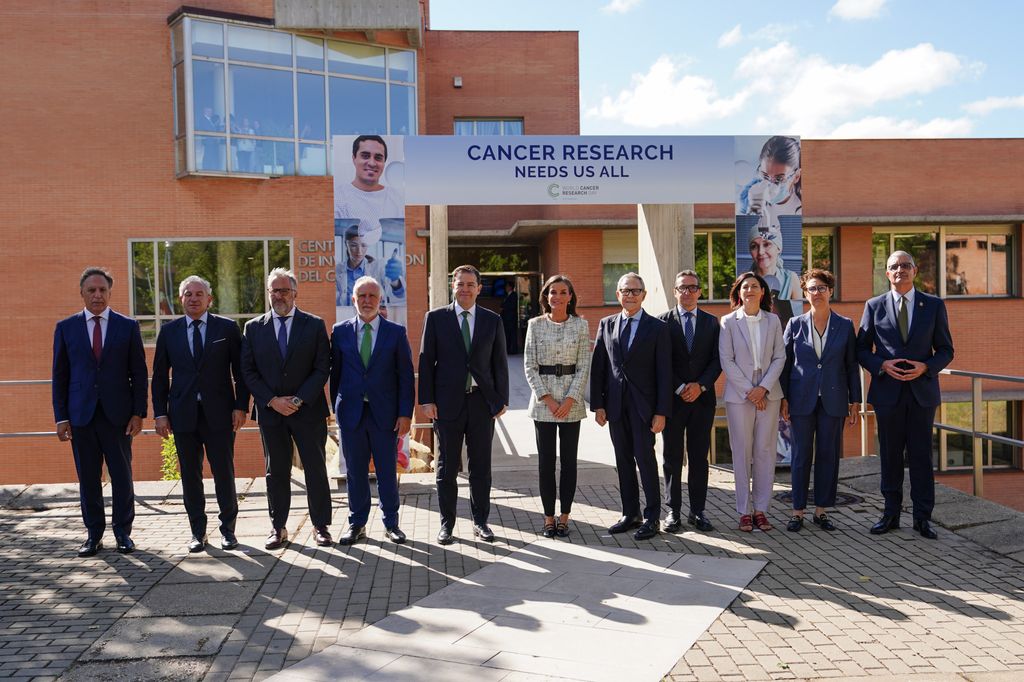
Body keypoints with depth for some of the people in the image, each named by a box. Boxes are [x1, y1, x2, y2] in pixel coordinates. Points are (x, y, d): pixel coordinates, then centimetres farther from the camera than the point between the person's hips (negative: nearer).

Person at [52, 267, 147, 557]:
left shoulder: (128, 326, 4)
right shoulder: (66, 327, 7)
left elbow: (139, 373, 3)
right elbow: (60, 376, 6)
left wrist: (138, 413, -4)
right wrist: (61, 417, 1)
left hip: (117, 414, -1)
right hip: (81, 414, 1)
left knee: (122, 476, 4)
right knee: (88, 478, 7)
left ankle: (123, 532, 16)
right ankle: (94, 534, 18)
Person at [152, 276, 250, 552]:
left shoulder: (227, 328, 3)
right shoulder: (169, 331, 8)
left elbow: (240, 371, 2)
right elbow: (160, 375, 9)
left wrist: (241, 406, -6)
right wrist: (160, 413, 2)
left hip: (219, 413, -2)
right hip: (183, 414, 2)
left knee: (224, 473, 3)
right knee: (190, 476, 7)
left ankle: (228, 529, 17)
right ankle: (198, 532, 19)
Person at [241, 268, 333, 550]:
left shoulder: (314, 325, 2)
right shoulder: (253, 328, 6)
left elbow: (322, 368, -3)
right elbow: (248, 371, 3)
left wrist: (299, 400, -12)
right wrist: (272, 401, -9)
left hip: (308, 410, -1)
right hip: (270, 411, 1)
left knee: (316, 469, 3)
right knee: (276, 472, 8)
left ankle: (320, 526, 13)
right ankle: (278, 528, 17)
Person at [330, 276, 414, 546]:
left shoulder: (396, 332, 1)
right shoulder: (340, 331, 5)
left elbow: (406, 375, -1)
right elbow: (335, 372, 8)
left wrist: (405, 413, -6)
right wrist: (336, 408, 5)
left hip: (385, 412, -1)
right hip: (351, 412, 1)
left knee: (387, 470, 7)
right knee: (355, 471, 9)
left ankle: (391, 523, 20)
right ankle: (357, 523, 22)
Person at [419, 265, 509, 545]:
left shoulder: (492, 320, 7)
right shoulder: (435, 318, 3)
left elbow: (499, 363, 8)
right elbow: (426, 361, 1)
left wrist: (502, 399, 3)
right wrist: (426, 400, -5)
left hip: (482, 401, 1)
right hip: (448, 402, -1)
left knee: (481, 466, 8)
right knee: (447, 466, 6)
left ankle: (480, 521, 20)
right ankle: (447, 523, 17)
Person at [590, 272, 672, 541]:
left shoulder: (658, 328, -1)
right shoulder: (606, 325, 9)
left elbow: (664, 372, -4)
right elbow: (597, 367, 8)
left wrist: (662, 411, -10)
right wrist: (598, 404, 2)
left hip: (643, 405, -3)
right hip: (615, 405, 4)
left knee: (645, 458, -4)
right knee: (624, 460, 10)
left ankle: (652, 517, 8)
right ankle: (630, 514, 20)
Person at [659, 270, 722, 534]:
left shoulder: (711, 322, 10)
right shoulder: (663, 322, 3)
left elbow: (717, 360, 4)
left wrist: (700, 385, -9)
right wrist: (680, 388, -10)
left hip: (702, 398, 2)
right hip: (672, 397, -2)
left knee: (699, 457, 6)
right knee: (672, 457, 3)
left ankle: (697, 511, 14)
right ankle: (673, 511, 11)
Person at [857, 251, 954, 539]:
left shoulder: (934, 305, 4)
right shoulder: (874, 306, 4)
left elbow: (945, 350, 5)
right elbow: (862, 350, 5)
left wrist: (926, 367, -14)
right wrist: (882, 366, -13)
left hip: (922, 390, 0)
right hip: (888, 392, 0)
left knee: (921, 455, 4)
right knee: (890, 456, 8)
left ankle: (923, 517, 13)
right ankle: (891, 513, 18)